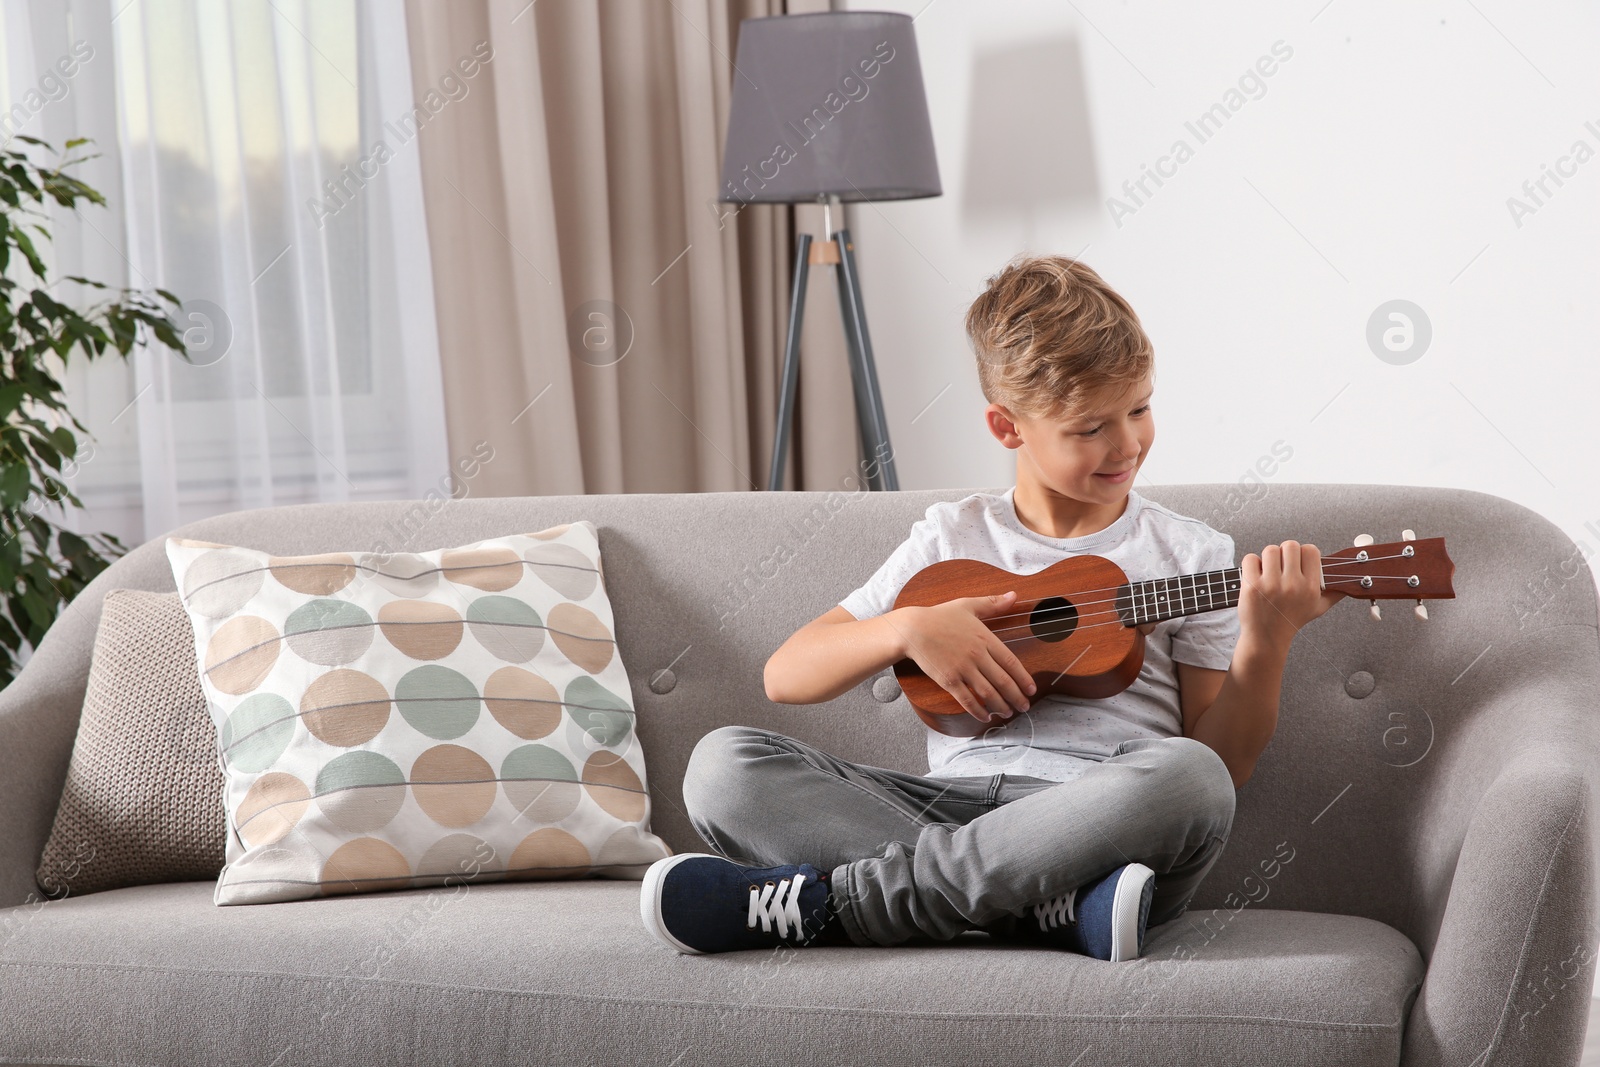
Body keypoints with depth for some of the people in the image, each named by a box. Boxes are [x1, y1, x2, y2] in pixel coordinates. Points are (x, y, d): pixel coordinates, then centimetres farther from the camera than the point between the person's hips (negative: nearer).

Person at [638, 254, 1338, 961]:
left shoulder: (1191, 555, 12)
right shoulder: (952, 536, 16)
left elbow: (1224, 764, 8)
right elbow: (785, 676, 12)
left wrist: (1265, 644, -9)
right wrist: (910, 628, -5)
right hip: (949, 804, 2)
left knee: (1188, 775, -37)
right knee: (721, 764, -20)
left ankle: (814, 900, -30)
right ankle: (1064, 908, -30)